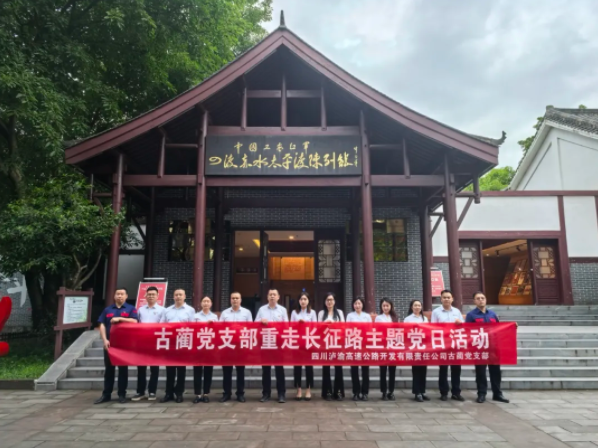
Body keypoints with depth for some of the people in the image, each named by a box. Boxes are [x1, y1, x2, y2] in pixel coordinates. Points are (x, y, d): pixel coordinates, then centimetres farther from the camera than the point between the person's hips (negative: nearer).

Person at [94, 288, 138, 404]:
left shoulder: (131, 309, 3)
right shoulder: (107, 310, 11)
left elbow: (134, 322, -12)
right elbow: (102, 326, 5)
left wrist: (119, 319, -17)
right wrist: (105, 340, -8)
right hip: (109, 343, 3)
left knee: (123, 369, 3)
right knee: (108, 369, 7)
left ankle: (122, 394, 11)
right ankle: (106, 394, 15)